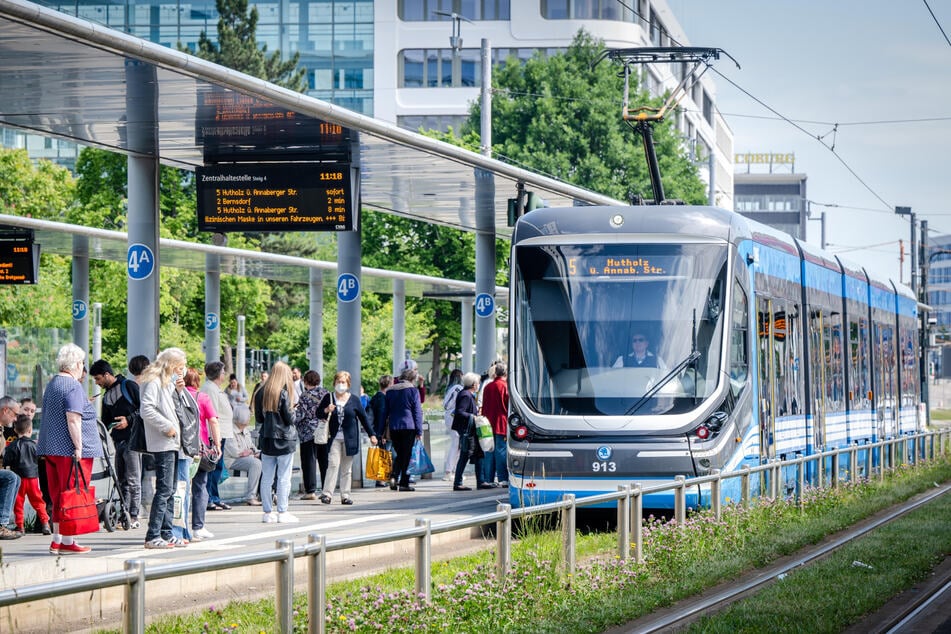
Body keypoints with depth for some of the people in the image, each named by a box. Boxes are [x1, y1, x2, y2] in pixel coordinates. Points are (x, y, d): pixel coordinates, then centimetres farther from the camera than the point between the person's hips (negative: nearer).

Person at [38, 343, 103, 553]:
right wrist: (78, 448, -19)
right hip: (70, 450, -9)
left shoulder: (52, 384, 16)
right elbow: (73, 420, -19)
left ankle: (57, 540, 13)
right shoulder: (73, 387, -12)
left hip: (51, 449, 9)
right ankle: (67, 542, -3)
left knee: (58, 496, 12)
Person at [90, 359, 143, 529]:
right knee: (122, 481, 8)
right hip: (118, 441, 8)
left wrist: (129, 420, -15)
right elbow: (105, 422, 22)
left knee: (133, 480, -7)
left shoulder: (129, 386, -3)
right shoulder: (106, 396, 19)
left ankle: (134, 516, -6)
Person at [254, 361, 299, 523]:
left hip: (266, 438, 6)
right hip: (284, 439, -5)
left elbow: (258, 418, 8)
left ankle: (268, 512, 11)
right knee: (284, 478, -1)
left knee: (266, 478, 8)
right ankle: (282, 512, -1)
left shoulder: (261, 392, 5)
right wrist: (293, 415, 9)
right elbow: (289, 418, -12)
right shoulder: (283, 393, -11)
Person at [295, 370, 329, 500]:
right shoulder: (325, 392, 7)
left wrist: (291, 421, 3)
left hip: (309, 433, -5)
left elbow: (301, 414, -11)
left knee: (309, 461, -2)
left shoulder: (306, 395, -9)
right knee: (325, 461, 10)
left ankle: (310, 490, -5)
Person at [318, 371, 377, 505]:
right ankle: (327, 493, -14)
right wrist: (326, 410, -14)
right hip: (334, 438, -1)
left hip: (349, 438, 1)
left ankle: (345, 495, 11)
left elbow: (363, 417, 10)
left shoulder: (354, 400, 5)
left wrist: (371, 435, 9)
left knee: (346, 468, 5)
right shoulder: (328, 398, 4)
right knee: (333, 464, -12)